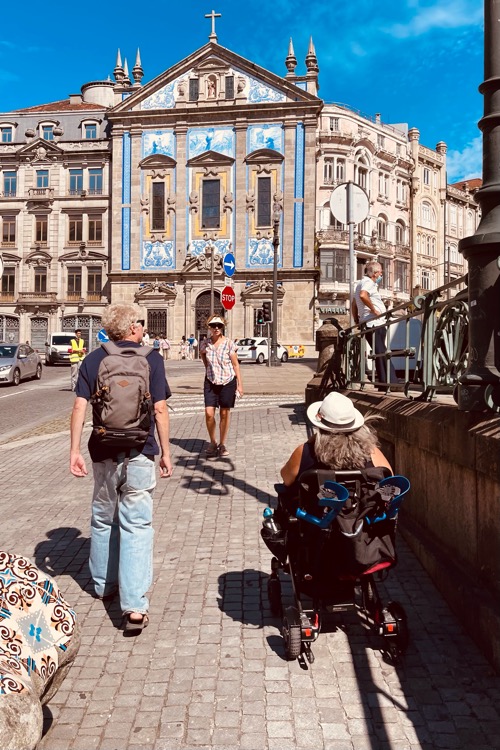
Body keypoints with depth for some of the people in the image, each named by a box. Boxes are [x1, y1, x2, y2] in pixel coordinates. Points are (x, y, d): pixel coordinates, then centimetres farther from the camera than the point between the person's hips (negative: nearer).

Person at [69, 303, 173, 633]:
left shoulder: (93, 360, 3)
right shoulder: (151, 358, -5)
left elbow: (80, 407, -2)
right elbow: (160, 410, -7)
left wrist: (75, 450, 2)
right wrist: (165, 451, 0)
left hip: (103, 452, 4)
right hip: (138, 454, -3)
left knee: (103, 519, 20)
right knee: (136, 526, -1)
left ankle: (104, 584, 36)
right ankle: (135, 606, -5)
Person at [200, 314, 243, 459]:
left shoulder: (228, 343, -8)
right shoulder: (206, 344, 0)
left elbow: (236, 365, -5)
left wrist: (240, 384, -7)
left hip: (228, 382, -2)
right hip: (211, 382, 2)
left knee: (224, 414, 5)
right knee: (209, 413, -8)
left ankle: (222, 444, 19)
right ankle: (213, 443, 12)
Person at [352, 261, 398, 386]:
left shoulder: (361, 283, 23)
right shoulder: (369, 282, -9)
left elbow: (354, 303, 29)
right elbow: (363, 295, -31)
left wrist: (356, 320, 29)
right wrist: (374, 309, -22)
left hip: (368, 324, 10)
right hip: (375, 324, -10)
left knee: (381, 354, 12)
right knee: (382, 354, -9)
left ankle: (388, 382, 15)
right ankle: (390, 382, -8)